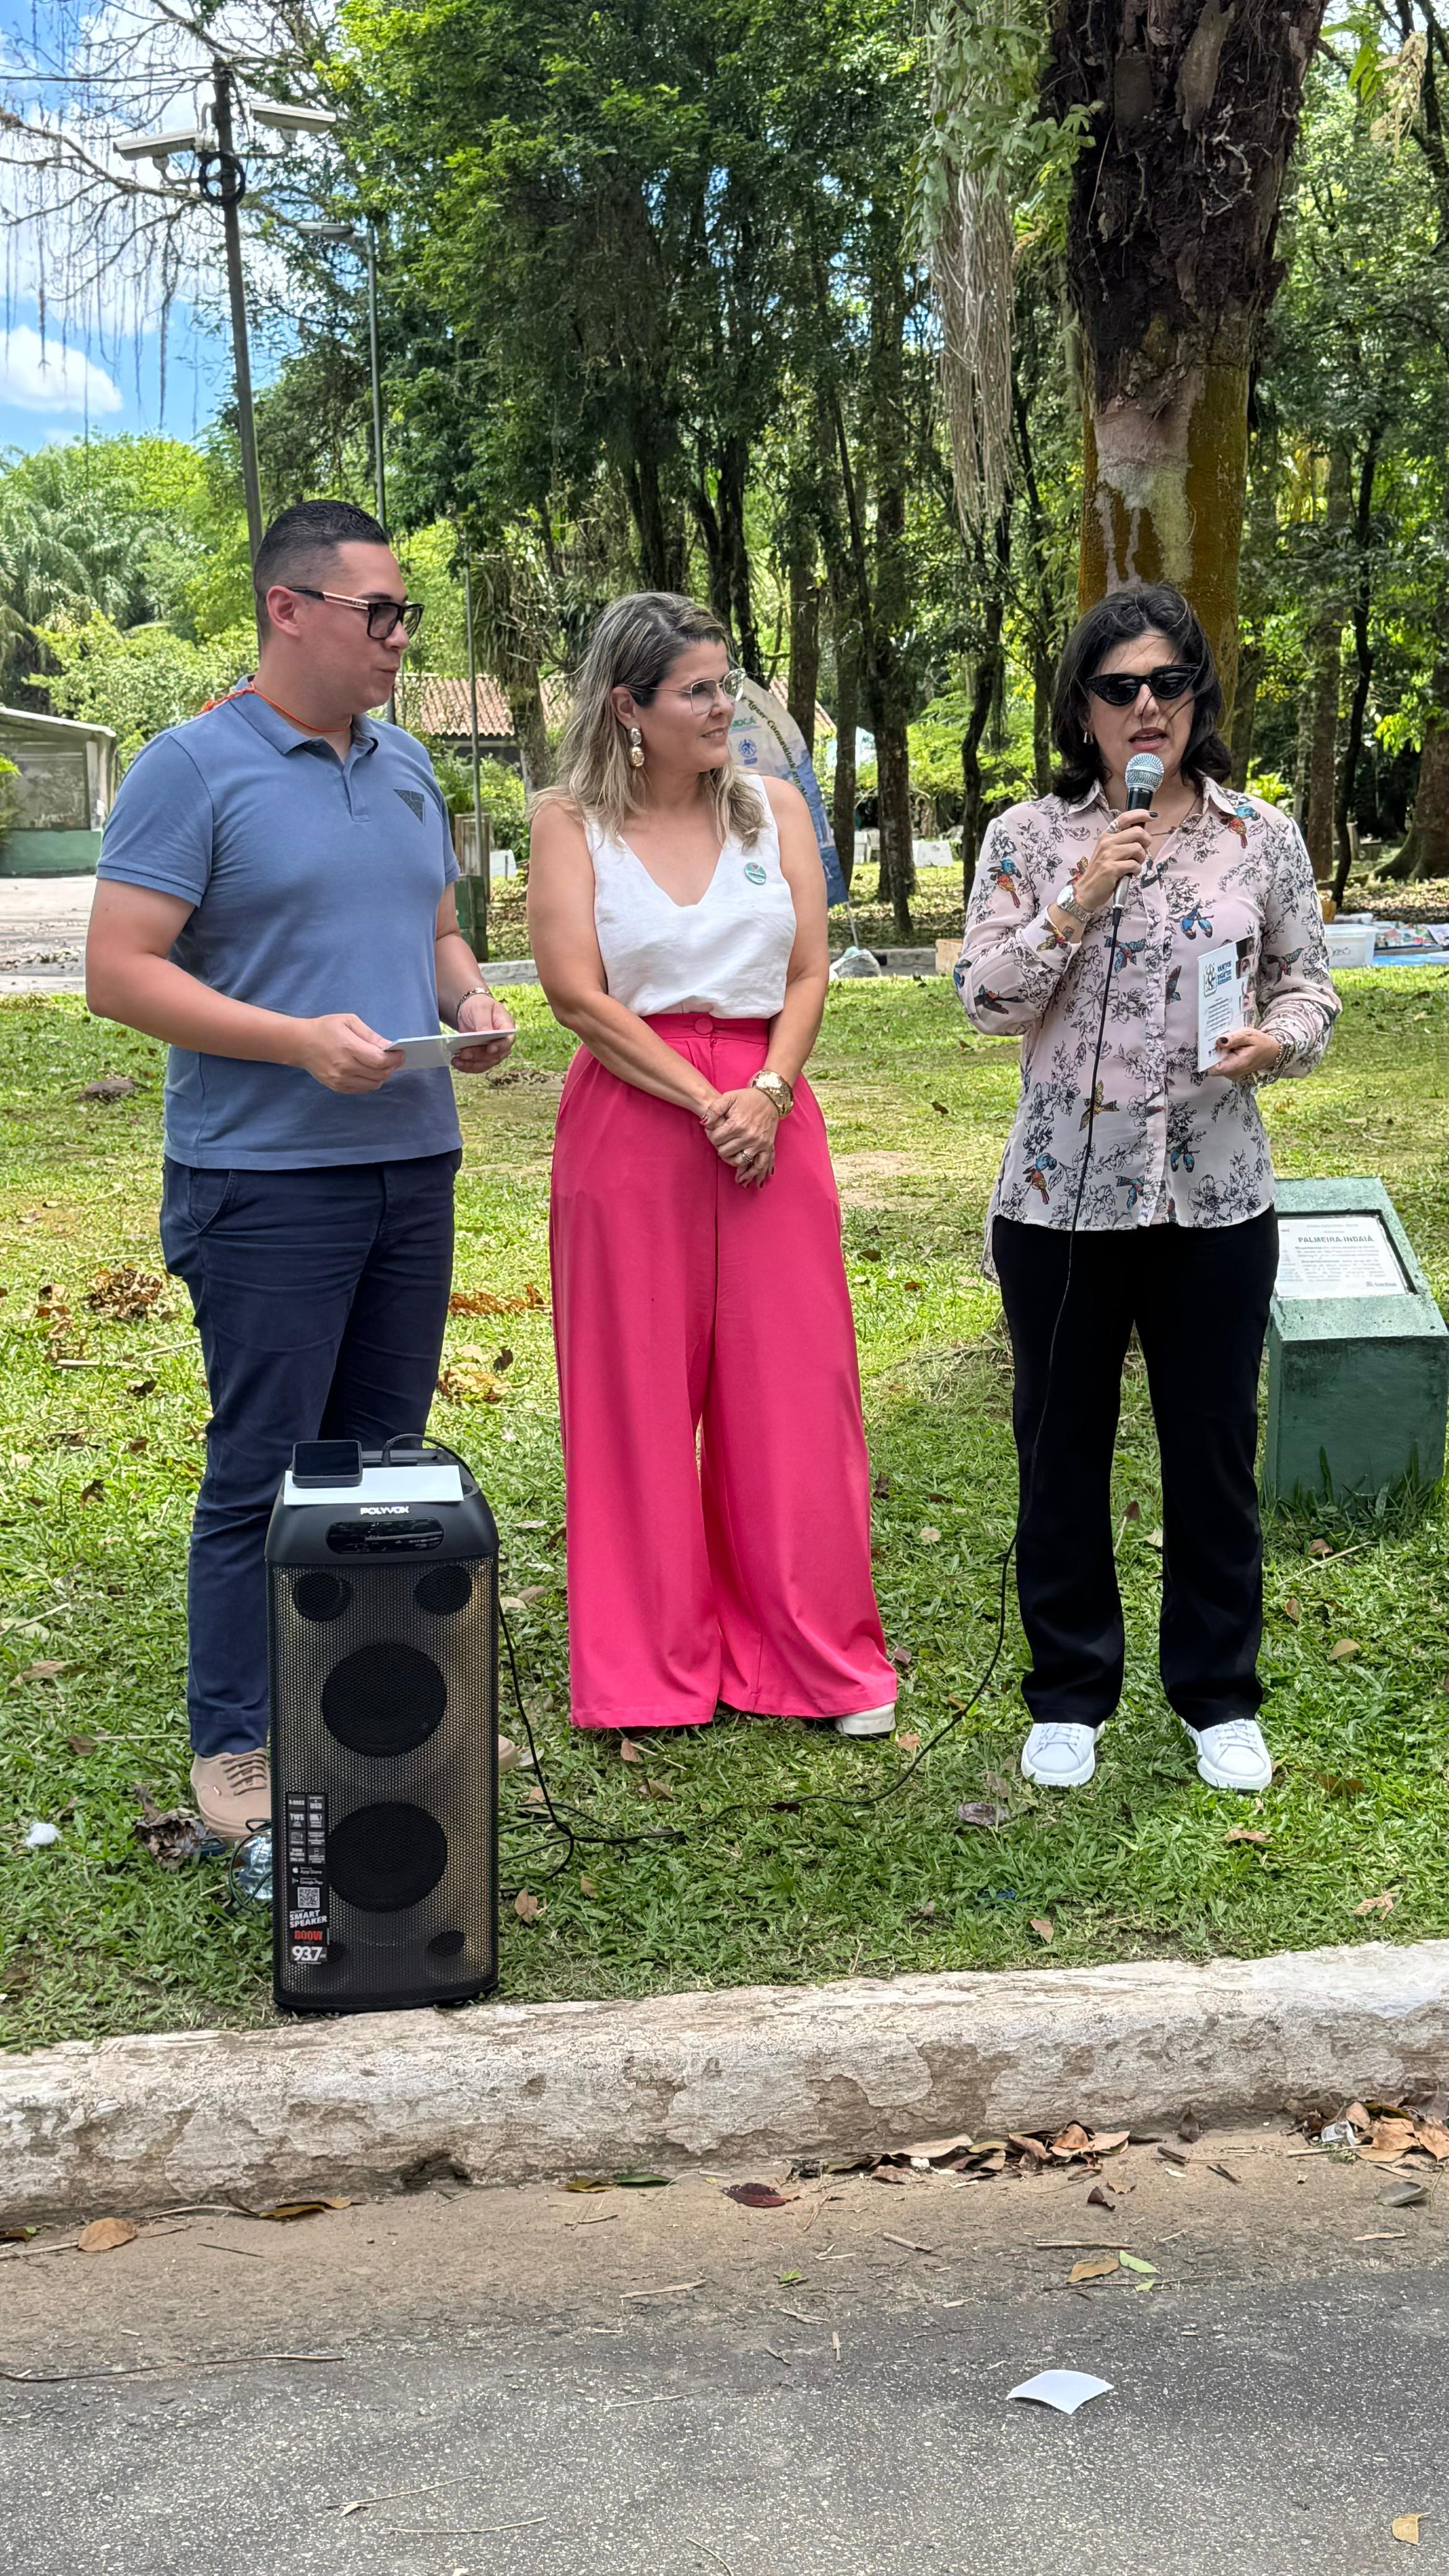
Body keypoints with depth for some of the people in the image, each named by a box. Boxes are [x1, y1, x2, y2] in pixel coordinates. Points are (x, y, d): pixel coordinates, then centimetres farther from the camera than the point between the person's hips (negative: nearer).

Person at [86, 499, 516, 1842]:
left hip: (413, 1165, 7)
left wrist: (471, 999, 1)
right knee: (264, 1471, -2)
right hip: (266, 1179, -7)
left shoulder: (406, 767, 14)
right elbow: (117, 973, -13)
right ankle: (236, 1750, 10)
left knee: (383, 1460, 13)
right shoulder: (193, 766, -8)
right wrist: (301, 1040, -20)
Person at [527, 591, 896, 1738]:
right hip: (631, 1117, -2)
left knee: (792, 1380, 4)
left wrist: (767, 1093, -12)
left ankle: (821, 1657, 16)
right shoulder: (571, 819, -1)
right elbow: (577, 992, -9)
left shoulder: (774, 806, 8)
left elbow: (809, 975, 4)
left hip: (769, 1113, 3)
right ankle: (654, 1667, 16)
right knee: (641, 1389, 4)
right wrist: (705, 1102, -14)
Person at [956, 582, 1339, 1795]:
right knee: (1062, 1444, 10)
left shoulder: (1262, 836, 3)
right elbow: (984, 997, -5)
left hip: (1215, 1197, 0)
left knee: (1214, 1445, 8)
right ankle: (1071, 1692, 26)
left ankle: (1220, 1694, 25)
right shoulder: (1028, 838, 0)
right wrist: (1076, 907, -18)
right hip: (1062, 1194, 0)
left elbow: (1309, 986, 8)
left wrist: (1279, 1039, -13)